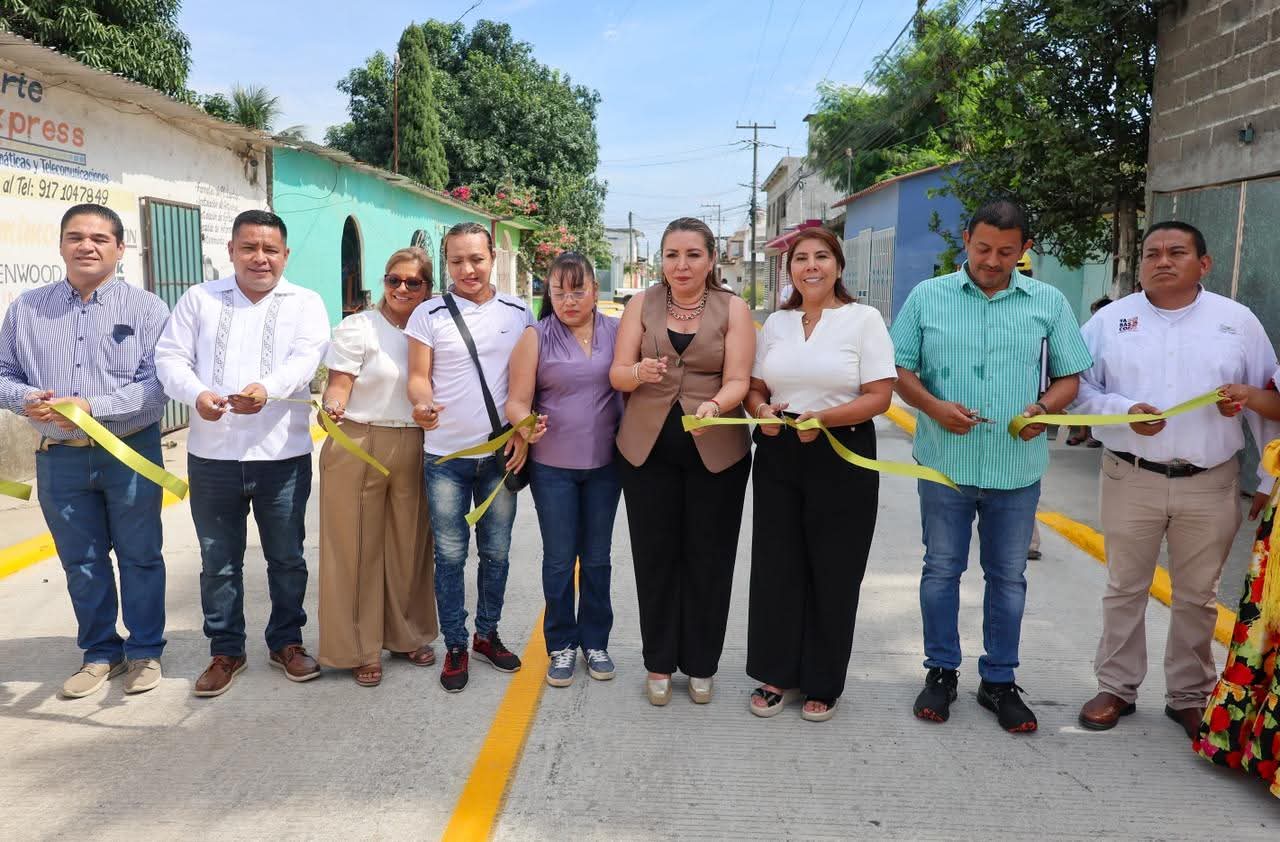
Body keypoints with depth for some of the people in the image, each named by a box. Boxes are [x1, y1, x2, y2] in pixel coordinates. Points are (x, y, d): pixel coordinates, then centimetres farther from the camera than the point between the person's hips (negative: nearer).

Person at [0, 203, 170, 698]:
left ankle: (145, 651, 23)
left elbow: (157, 384, -12)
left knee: (139, 556, 8)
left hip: (131, 452, -3)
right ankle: (100, 652, 29)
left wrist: (93, 406, -23)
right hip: (59, 457, 3)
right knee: (81, 562, 13)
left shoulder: (146, 309, -4)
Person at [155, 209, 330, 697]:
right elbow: (171, 357, 2)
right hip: (212, 457, 1)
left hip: (282, 456, -1)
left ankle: (286, 642, 28)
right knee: (218, 562, 11)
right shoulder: (199, 299, 8)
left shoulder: (305, 304, 3)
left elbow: (306, 358, -13)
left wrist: (266, 389, -34)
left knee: (287, 557, 11)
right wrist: (196, 394, -20)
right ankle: (225, 651, 26)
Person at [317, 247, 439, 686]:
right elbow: (337, 386, -10)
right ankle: (359, 649, 15)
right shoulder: (357, 327, -4)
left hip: (414, 450, 4)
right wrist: (333, 408, -30)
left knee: (409, 546, 13)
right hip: (358, 447, -4)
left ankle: (409, 635, 29)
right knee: (357, 549, 2)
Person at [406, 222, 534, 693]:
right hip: (445, 455, -1)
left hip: (500, 454, 2)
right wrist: (423, 404, -24)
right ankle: (455, 646, 18)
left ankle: (487, 634, 29)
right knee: (450, 554, 5)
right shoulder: (428, 315, -1)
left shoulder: (518, 313, 3)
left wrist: (523, 432, -5)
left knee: (496, 552, 12)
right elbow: (419, 377, -2)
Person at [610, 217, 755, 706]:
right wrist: (639, 373, -25)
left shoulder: (734, 310, 0)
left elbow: (738, 381, -9)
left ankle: (701, 665, 24)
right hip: (647, 449, 1)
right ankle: (659, 663, 23)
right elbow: (617, 374, -2)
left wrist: (714, 405, -30)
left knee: (708, 559, 7)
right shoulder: (641, 306, 4)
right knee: (655, 557, 7)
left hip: (716, 451, -1)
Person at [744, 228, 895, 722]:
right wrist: (762, 411, -9)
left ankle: (823, 683, 21)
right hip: (778, 456, 4)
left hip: (842, 456, -3)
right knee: (776, 566, 6)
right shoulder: (776, 323, 10)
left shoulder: (863, 319, -3)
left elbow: (879, 397, -9)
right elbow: (755, 388, 14)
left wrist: (823, 417, -23)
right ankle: (777, 675, 22)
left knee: (833, 573, 4)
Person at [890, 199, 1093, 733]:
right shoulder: (928, 297, 1)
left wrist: (1043, 408, -14)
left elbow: (1070, 376, 7)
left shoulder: (1049, 303, 4)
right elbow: (900, 369, 1)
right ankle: (941, 673, 26)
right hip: (945, 463, -1)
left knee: (1008, 577, 11)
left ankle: (999, 681, 26)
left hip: (1017, 467, 1)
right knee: (941, 570, 10)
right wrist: (934, 407, -16)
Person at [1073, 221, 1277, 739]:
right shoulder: (1110, 321, 1)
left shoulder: (1238, 321, 4)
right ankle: (1116, 688, 23)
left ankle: (1189, 696, 26)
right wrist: (1125, 411, -16)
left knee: (1197, 597, 10)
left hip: (1211, 484, 1)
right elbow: (1080, 388, 1)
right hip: (1132, 479, -1)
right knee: (1125, 589, 9)